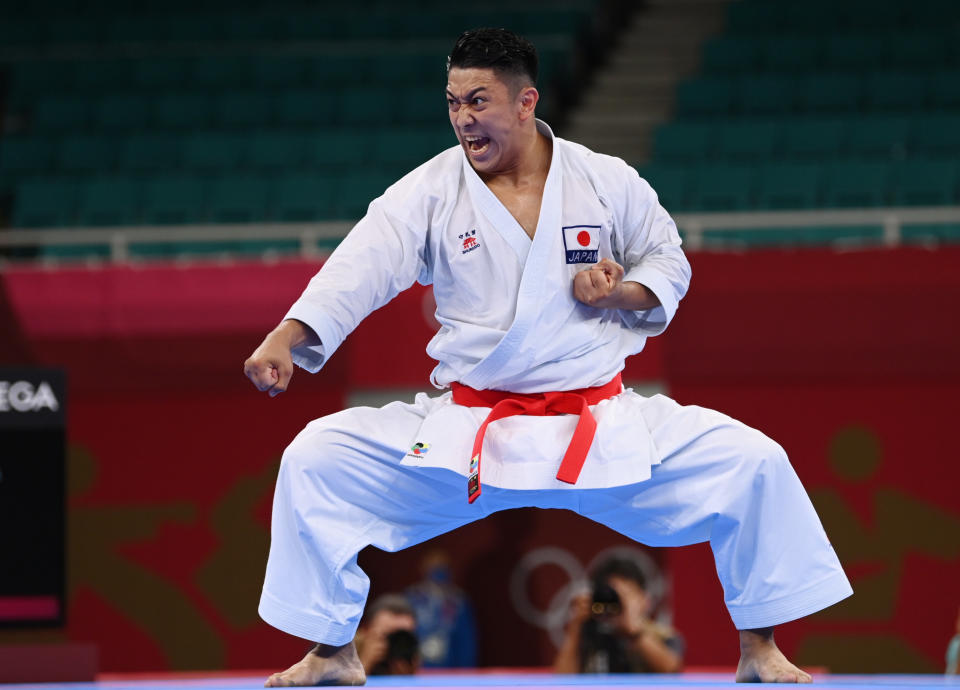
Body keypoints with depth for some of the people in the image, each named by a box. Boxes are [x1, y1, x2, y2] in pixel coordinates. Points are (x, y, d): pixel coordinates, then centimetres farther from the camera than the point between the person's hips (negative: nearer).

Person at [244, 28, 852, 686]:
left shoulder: (609, 182, -1)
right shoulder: (429, 192, -5)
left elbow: (668, 263, 12)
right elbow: (360, 268, -17)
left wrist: (623, 292, -12)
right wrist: (285, 339, -34)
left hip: (598, 422, 0)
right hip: (466, 430, 0)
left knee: (755, 464, -16)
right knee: (315, 458, -14)